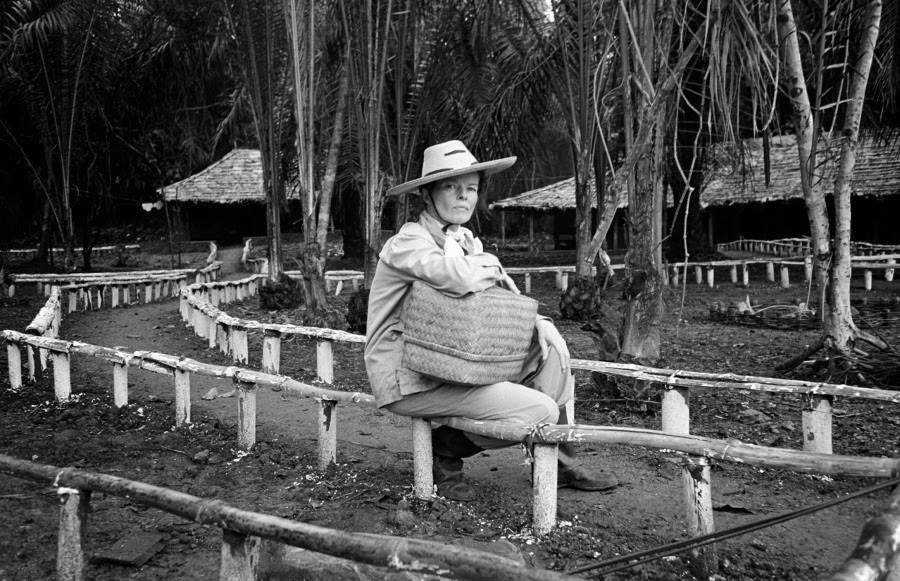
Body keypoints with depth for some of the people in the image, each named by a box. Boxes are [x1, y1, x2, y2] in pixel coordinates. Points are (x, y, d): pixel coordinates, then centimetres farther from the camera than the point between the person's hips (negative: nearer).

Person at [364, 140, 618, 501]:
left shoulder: (465, 241, 12)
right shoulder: (408, 242, -15)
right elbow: (461, 279, -34)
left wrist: (537, 322, -6)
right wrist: (488, 267, -11)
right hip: (411, 380, -8)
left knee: (550, 346, 2)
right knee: (540, 412, -16)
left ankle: (558, 463, 8)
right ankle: (445, 451, 3)